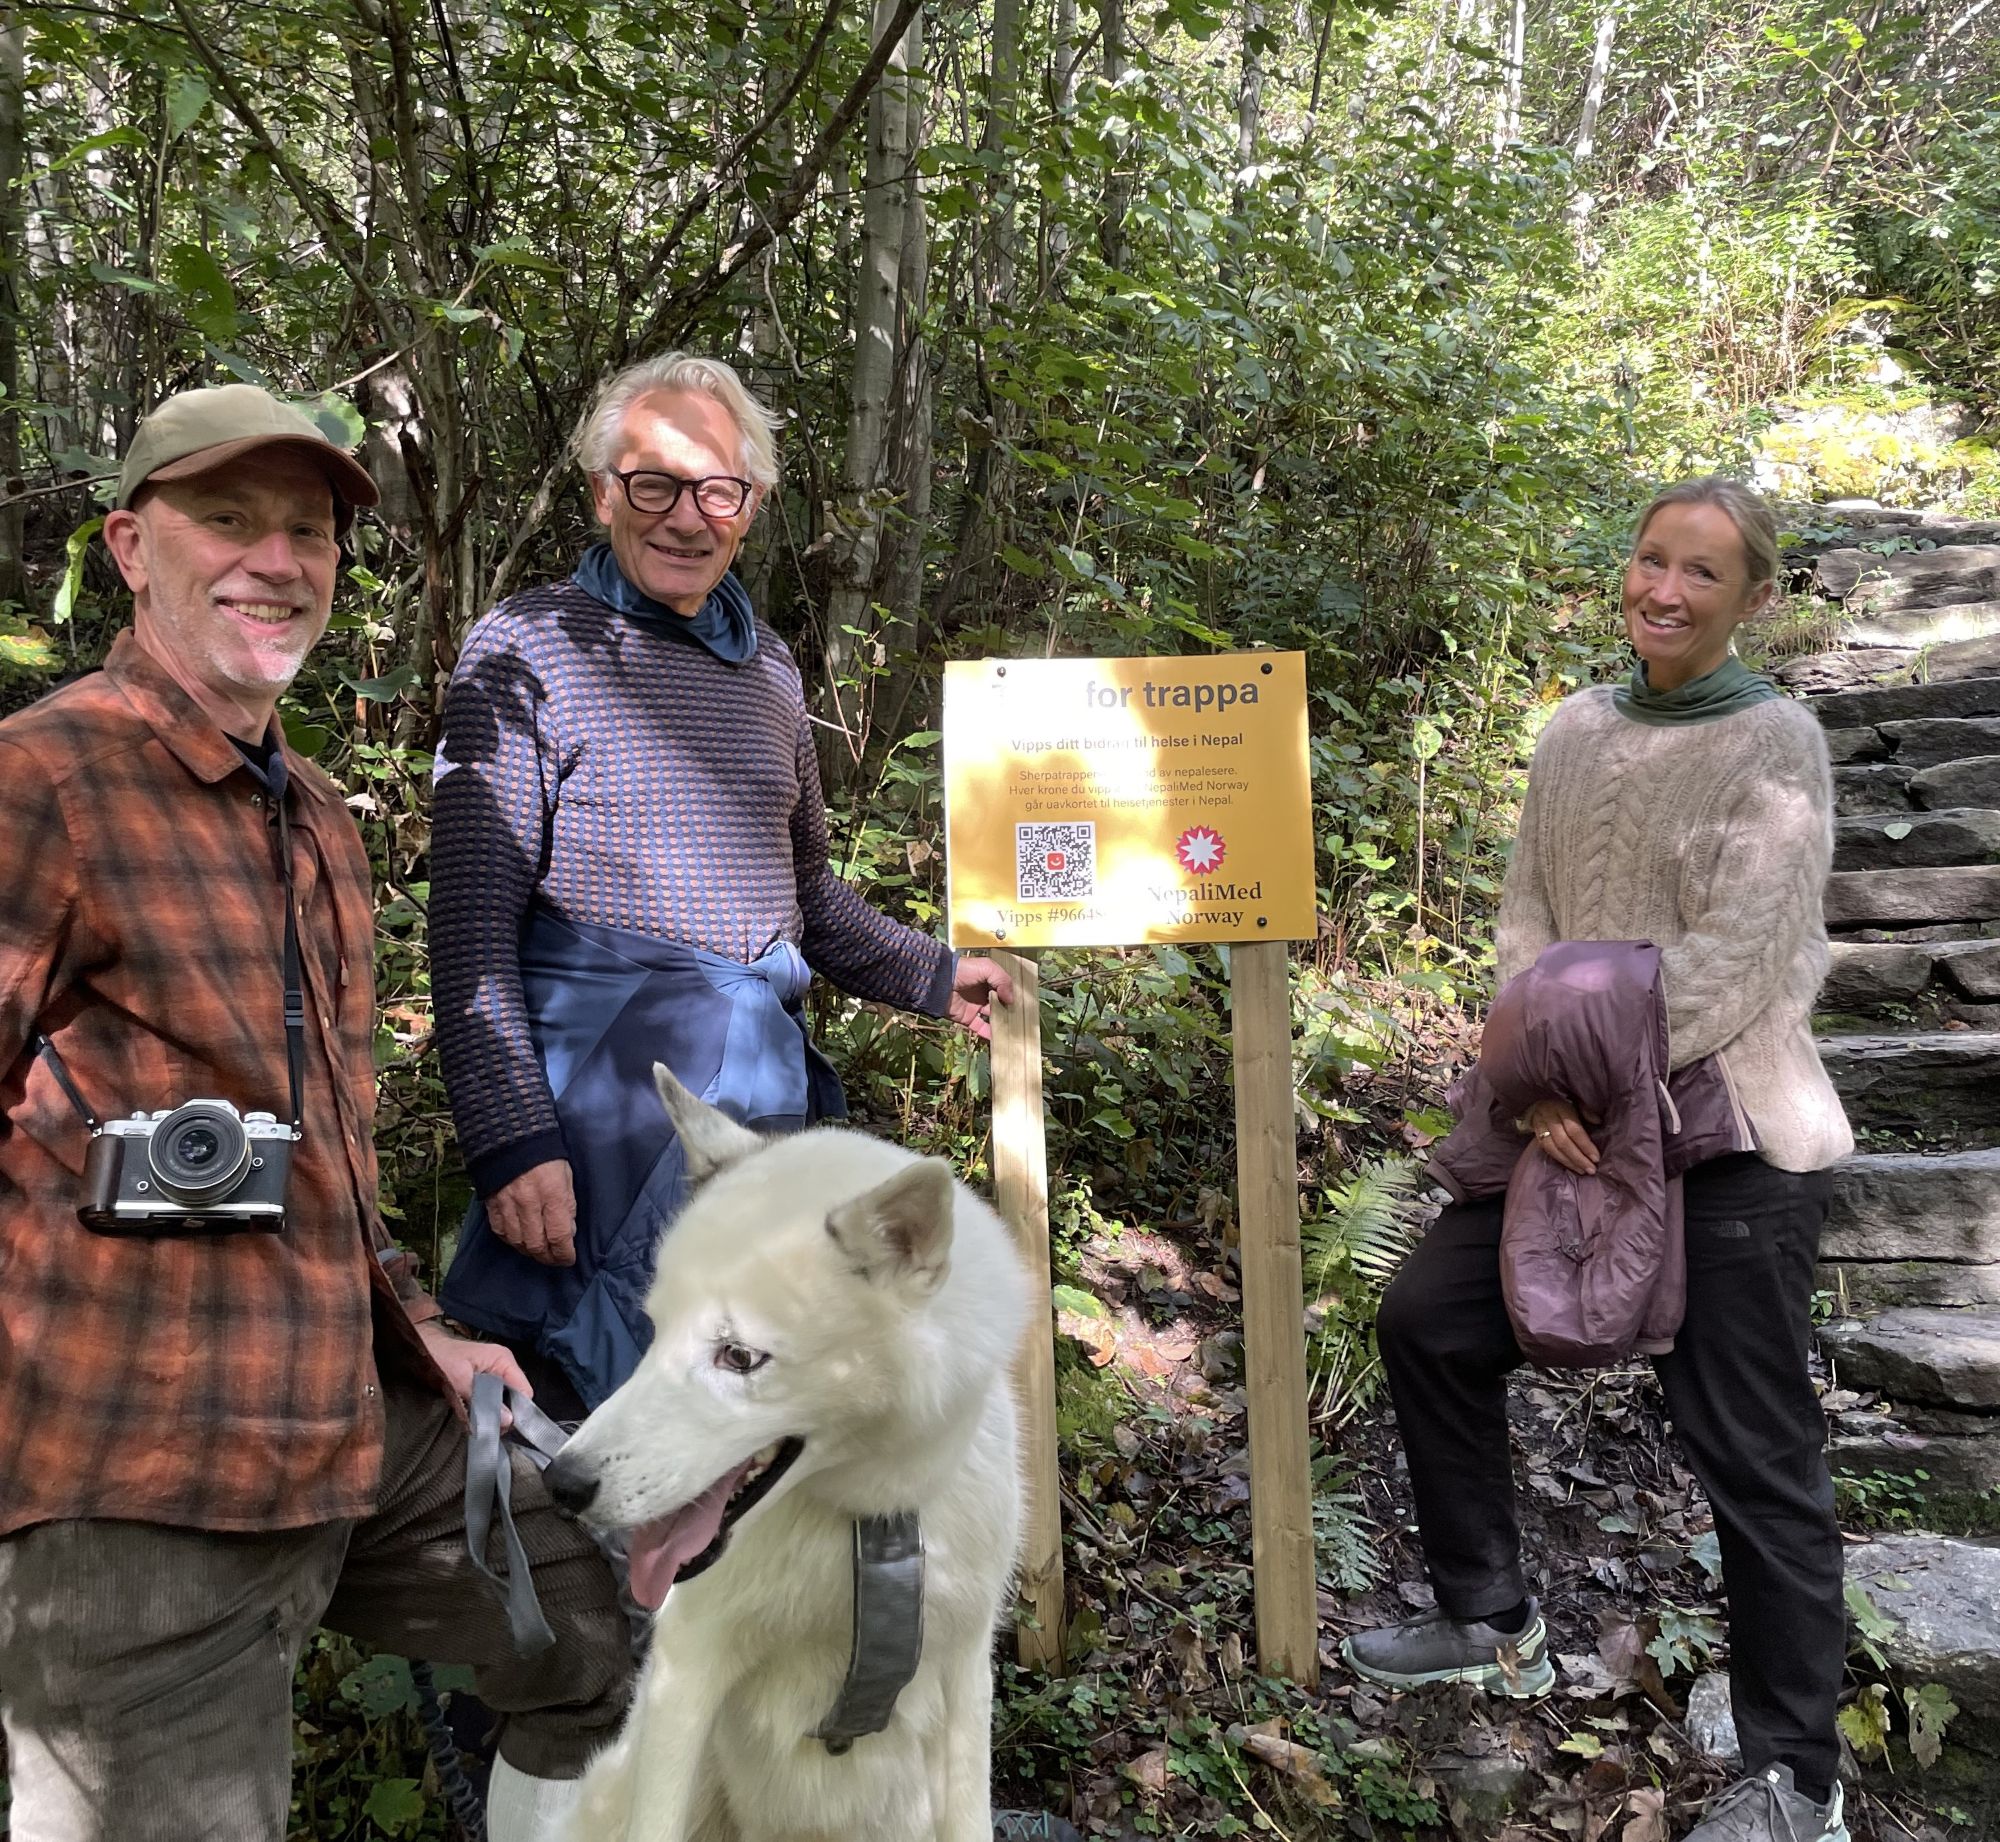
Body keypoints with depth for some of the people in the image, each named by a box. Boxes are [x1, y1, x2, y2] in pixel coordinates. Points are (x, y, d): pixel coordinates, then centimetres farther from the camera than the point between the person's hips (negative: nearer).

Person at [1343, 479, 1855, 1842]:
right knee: (1428, 1320, 11)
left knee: (1754, 1452, -1)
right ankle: (1493, 1622, 30)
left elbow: (1734, 961, -17)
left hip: (1730, 1142, -7)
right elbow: (1528, 921, 5)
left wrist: (1590, 1084, -17)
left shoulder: (1774, 743, -9)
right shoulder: (1576, 732, 8)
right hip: (1583, 1119, 7)